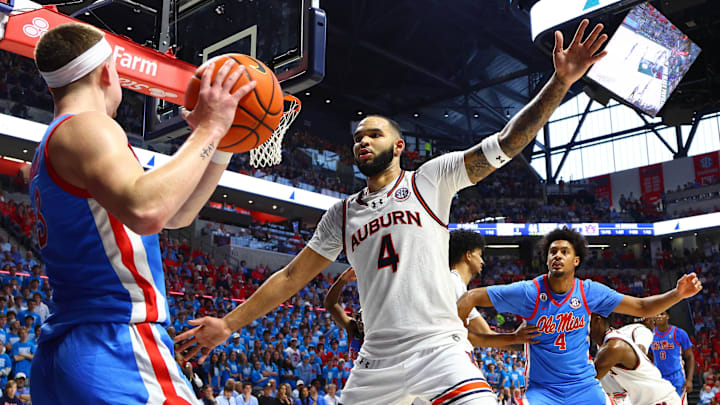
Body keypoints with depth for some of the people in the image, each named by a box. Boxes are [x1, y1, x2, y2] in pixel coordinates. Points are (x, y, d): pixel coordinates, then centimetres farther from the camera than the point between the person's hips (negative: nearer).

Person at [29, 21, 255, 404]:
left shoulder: (49, 150, 20)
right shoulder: (86, 127, -10)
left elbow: (175, 215, 24)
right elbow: (146, 212, -31)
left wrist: (221, 144, 14)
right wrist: (208, 130, -19)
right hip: (116, 347, -10)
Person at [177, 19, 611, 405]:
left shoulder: (432, 178, 3)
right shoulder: (342, 214, 15)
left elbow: (506, 143, -5)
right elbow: (291, 277, 18)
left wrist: (560, 83, -17)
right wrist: (230, 323, 13)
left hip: (439, 348, -4)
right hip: (376, 361, 4)